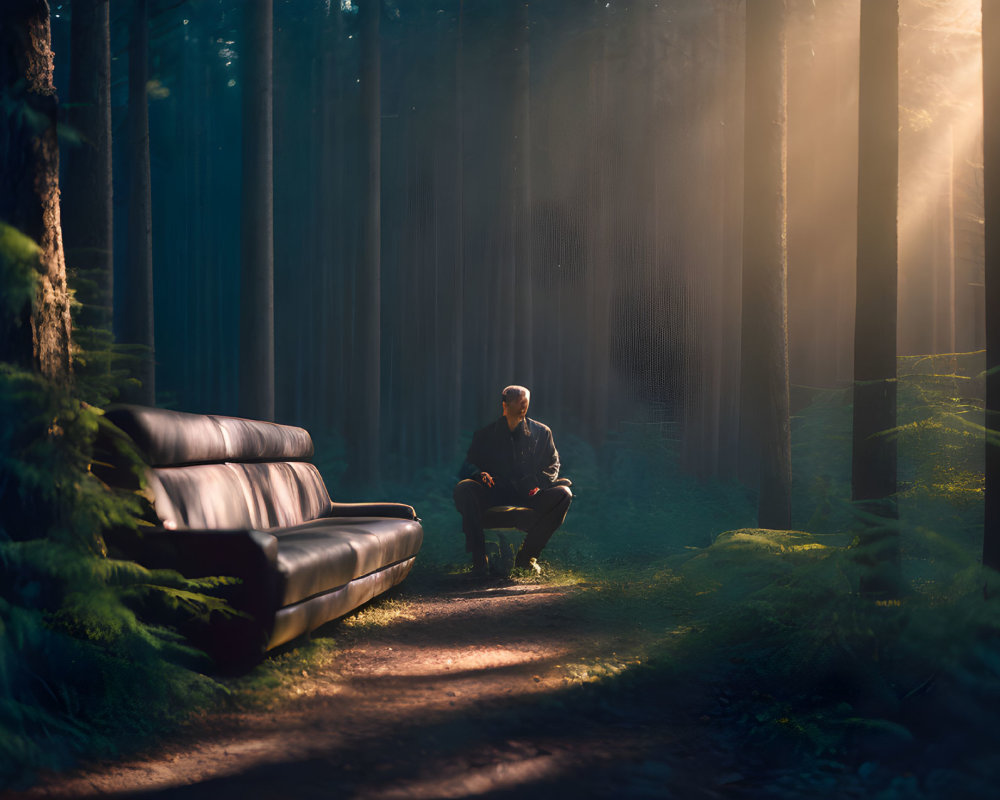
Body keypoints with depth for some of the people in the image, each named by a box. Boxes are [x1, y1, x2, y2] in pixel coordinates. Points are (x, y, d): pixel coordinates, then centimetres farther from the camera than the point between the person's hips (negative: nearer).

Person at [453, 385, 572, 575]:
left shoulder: (541, 432, 13)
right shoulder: (485, 435, 10)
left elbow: (552, 465, 14)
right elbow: (468, 467, 10)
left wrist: (537, 482, -9)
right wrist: (479, 474, -16)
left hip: (528, 495, 1)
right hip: (493, 493, -1)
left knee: (562, 494, -27)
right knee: (464, 489, -30)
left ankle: (526, 555, -16)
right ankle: (479, 558, -26)